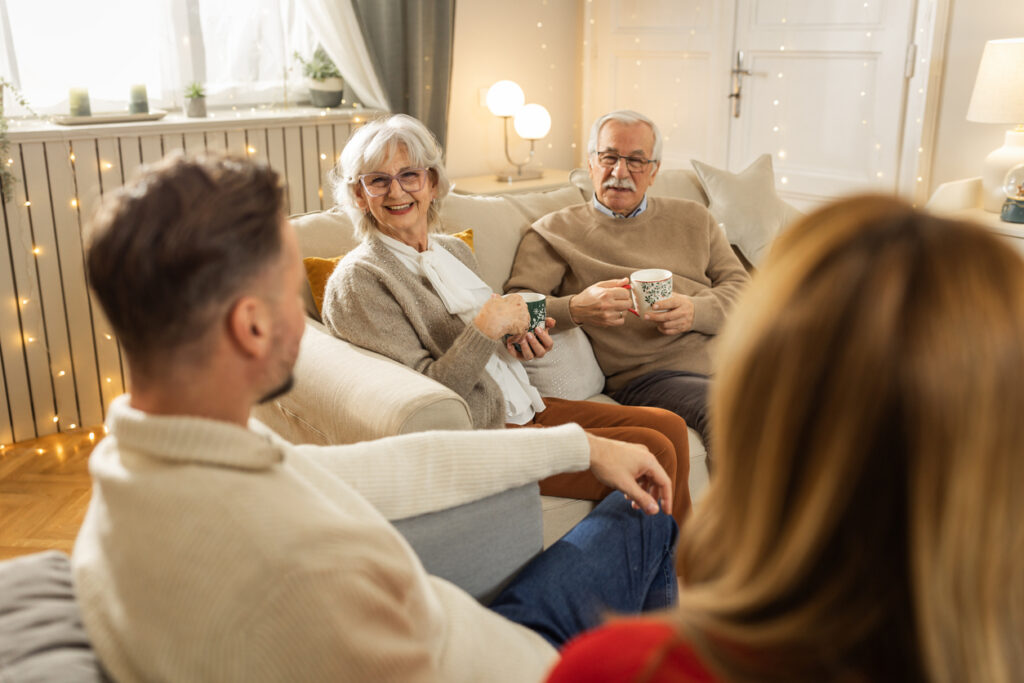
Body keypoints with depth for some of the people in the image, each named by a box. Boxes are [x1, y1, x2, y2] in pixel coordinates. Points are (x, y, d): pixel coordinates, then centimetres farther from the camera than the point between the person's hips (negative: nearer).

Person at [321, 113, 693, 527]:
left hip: (523, 406, 8)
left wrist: (522, 344, 4)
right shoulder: (358, 280, -10)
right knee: (652, 452, -16)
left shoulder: (454, 250, 13)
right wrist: (486, 326, -21)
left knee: (669, 426, -5)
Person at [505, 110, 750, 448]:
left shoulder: (692, 218, 22)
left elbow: (741, 288, 15)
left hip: (726, 357, 5)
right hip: (649, 374, -5)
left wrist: (695, 311, -8)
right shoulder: (556, 231, 10)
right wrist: (575, 308, -21)